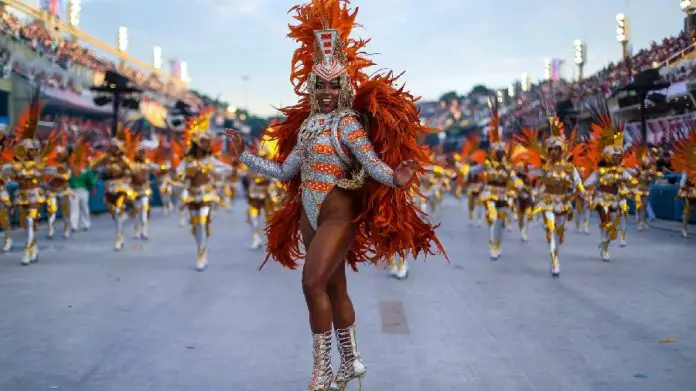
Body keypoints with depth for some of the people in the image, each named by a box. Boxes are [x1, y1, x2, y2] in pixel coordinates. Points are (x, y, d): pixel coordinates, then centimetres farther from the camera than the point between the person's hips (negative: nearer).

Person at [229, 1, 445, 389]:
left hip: (337, 215, -7)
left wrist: (395, 179, -44)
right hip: (309, 216, 7)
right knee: (334, 288, 13)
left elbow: (371, 162, -24)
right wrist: (245, 155, 19)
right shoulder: (307, 123, 11)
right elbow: (285, 171, 16)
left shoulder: (348, 122, -10)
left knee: (313, 283, -15)